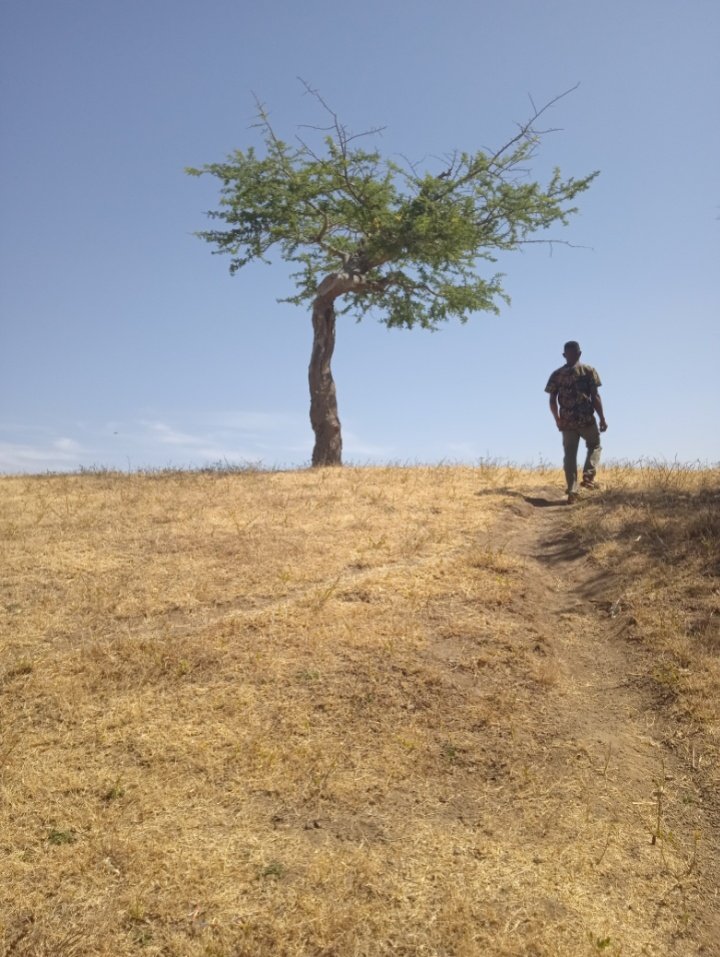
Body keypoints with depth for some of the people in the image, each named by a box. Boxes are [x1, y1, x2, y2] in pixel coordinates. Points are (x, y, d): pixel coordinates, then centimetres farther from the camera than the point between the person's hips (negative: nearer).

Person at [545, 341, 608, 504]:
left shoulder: (556, 374, 6)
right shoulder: (588, 371, -1)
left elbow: (552, 401, 4)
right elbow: (595, 397, -6)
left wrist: (557, 420, 18)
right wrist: (602, 418, -1)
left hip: (566, 421, 2)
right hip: (586, 419, -2)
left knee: (569, 455, 7)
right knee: (595, 446, 20)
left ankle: (572, 492, 3)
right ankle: (588, 476, 0)